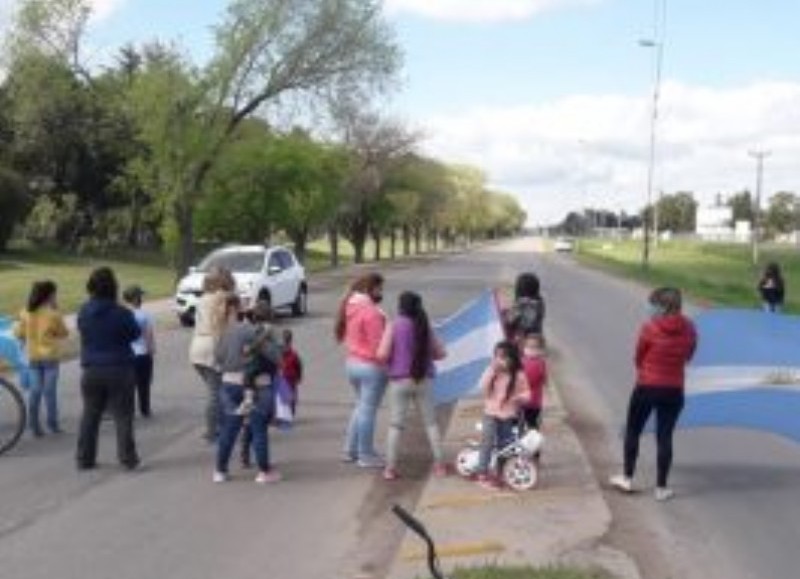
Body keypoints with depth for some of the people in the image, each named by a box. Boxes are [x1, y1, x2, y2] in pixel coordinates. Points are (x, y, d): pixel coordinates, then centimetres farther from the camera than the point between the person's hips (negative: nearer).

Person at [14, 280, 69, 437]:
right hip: (50, 356, -4)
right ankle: (53, 424, 10)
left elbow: (19, 333, 3)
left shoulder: (26, 313, -2)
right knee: (50, 391, 4)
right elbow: (64, 333, -2)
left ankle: (34, 425, 10)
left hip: (33, 357, 4)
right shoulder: (53, 314, -14)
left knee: (34, 391, 8)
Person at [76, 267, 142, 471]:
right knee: (123, 416, 3)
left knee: (90, 416, 13)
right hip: (119, 370, -4)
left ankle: (85, 458, 17)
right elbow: (135, 334, -1)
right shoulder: (121, 313, -15)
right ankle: (127, 458, 3)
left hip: (91, 371, 4)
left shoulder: (83, 312, -1)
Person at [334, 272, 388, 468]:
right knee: (368, 410, 1)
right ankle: (366, 456, 10)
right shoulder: (371, 312, -21)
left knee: (360, 406, 21)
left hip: (353, 362, 9)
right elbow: (377, 345, -21)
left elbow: (344, 335, 12)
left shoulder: (351, 307, 6)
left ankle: (350, 450, 27)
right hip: (371, 366, -9)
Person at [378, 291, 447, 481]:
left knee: (396, 424, 6)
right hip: (423, 380, 2)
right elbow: (440, 353, 7)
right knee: (431, 422, 12)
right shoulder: (425, 326, 2)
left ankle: (390, 467, 5)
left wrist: (393, 359, 7)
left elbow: (382, 354, -14)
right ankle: (440, 464, 14)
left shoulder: (394, 326, -7)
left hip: (400, 380, -2)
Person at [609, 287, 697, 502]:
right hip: (674, 390, 3)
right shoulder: (689, 329, -4)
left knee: (633, 431, 15)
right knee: (664, 437, 9)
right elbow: (688, 357, 10)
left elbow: (639, 357, -4)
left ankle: (627, 478, 24)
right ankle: (661, 487, 14)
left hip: (647, 388, -3)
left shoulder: (650, 328, -16)